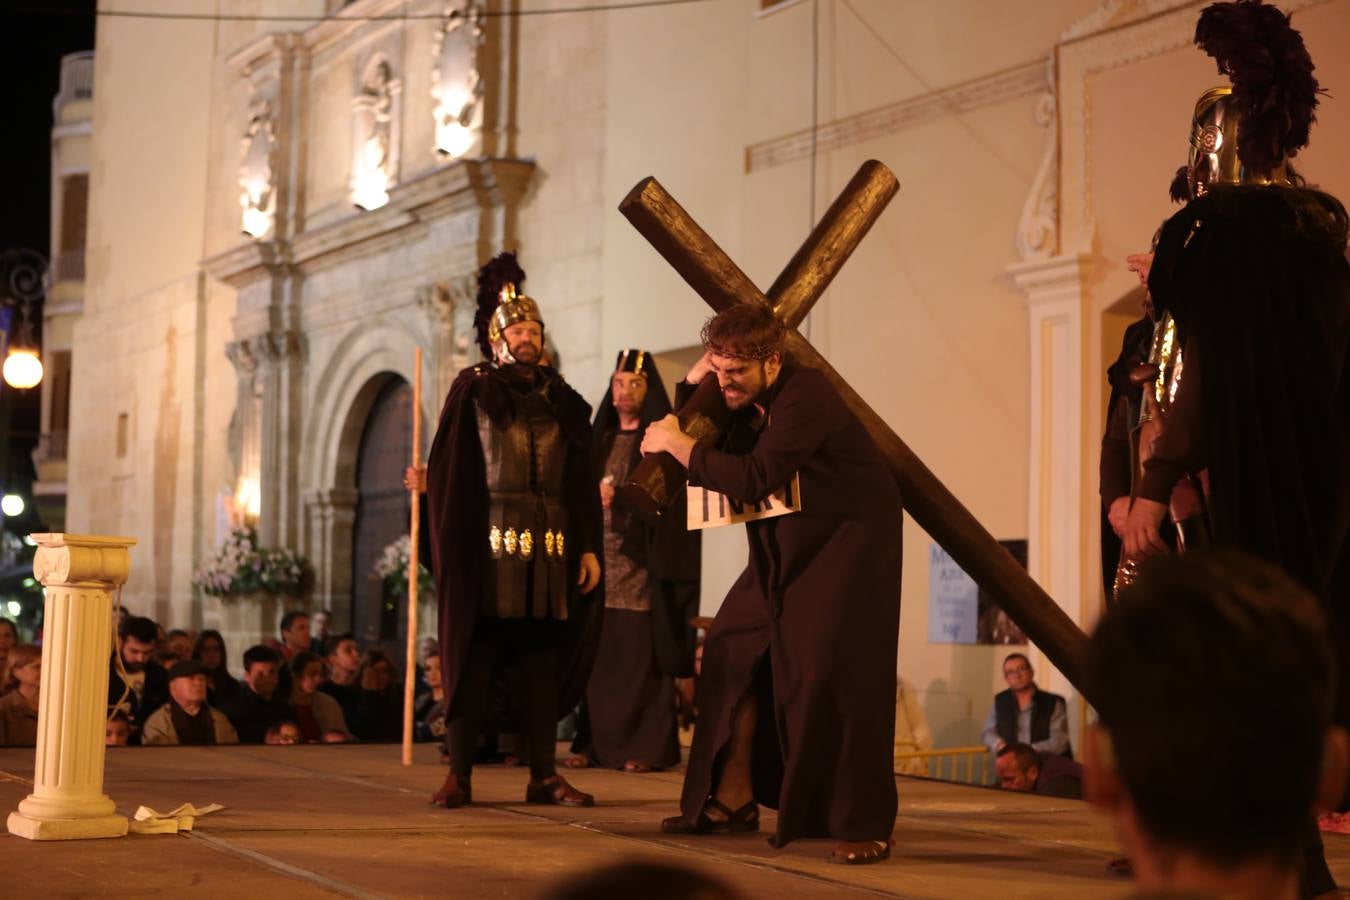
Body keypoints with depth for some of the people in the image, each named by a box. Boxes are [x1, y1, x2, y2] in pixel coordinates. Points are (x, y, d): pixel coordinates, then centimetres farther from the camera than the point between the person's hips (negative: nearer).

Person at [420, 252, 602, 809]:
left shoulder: (560, 398, 13)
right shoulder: (472, 391, 4)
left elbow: (581, 481, 10)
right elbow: (450, 470, 0)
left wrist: (589, 547, 4)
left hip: (551, 543, 3)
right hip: (489, 541, -3)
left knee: (542, 658, 4)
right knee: (476, 653, -3)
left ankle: (544, 776, 8)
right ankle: (459, 774, 1)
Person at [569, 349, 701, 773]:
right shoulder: (600, 439, 19)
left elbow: (668, 497, -7)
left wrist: (620, 498, -15)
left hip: (642, 562, -5)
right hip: (601, 558, 5)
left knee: (641, 656, -7)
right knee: (598, 653, 0)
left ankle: (646, 746, -5)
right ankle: (596, 743, 4)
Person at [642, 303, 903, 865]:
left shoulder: (804, 396, -24)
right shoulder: (743, 401, 3)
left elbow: (753, 478, -33)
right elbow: (710, 452, 12)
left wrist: (678, 445, -23)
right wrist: (691, 391, -4)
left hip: (848, 544, -9)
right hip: (783, 549, 9)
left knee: (832, 673, -17)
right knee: (732, 652, 7)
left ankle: (865, 827, -8)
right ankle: (732, 800, 19)